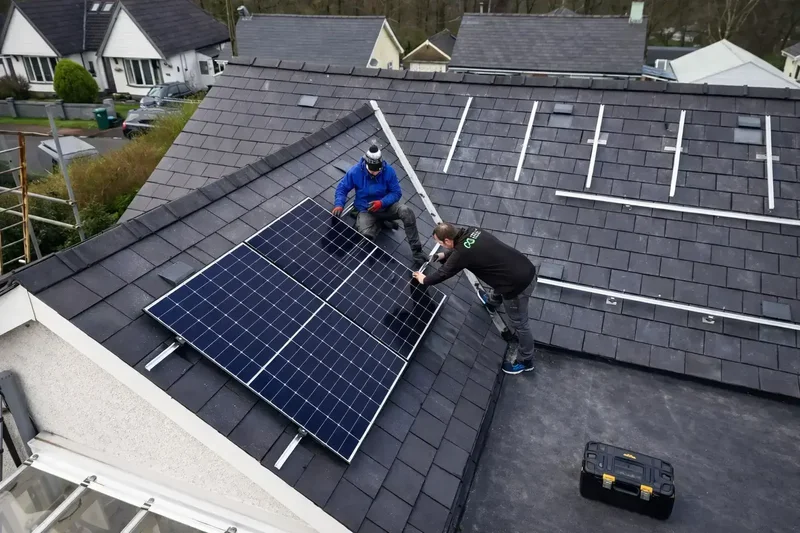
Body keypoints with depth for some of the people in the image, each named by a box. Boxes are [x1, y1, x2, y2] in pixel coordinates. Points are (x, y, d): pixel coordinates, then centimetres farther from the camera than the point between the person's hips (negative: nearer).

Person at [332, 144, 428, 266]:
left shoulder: (388, 171, -15)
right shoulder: (355, 172, -15)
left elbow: (396, 192, -10)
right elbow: (342, 188, -4)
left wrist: (382, 202, -28)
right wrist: (339, 205, -23)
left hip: (386, 206, 1)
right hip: (366, 210, 0)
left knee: (407, 212, -31)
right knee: (365, 234, -32)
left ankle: (416, 251, -24)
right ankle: (379, 223, 8)